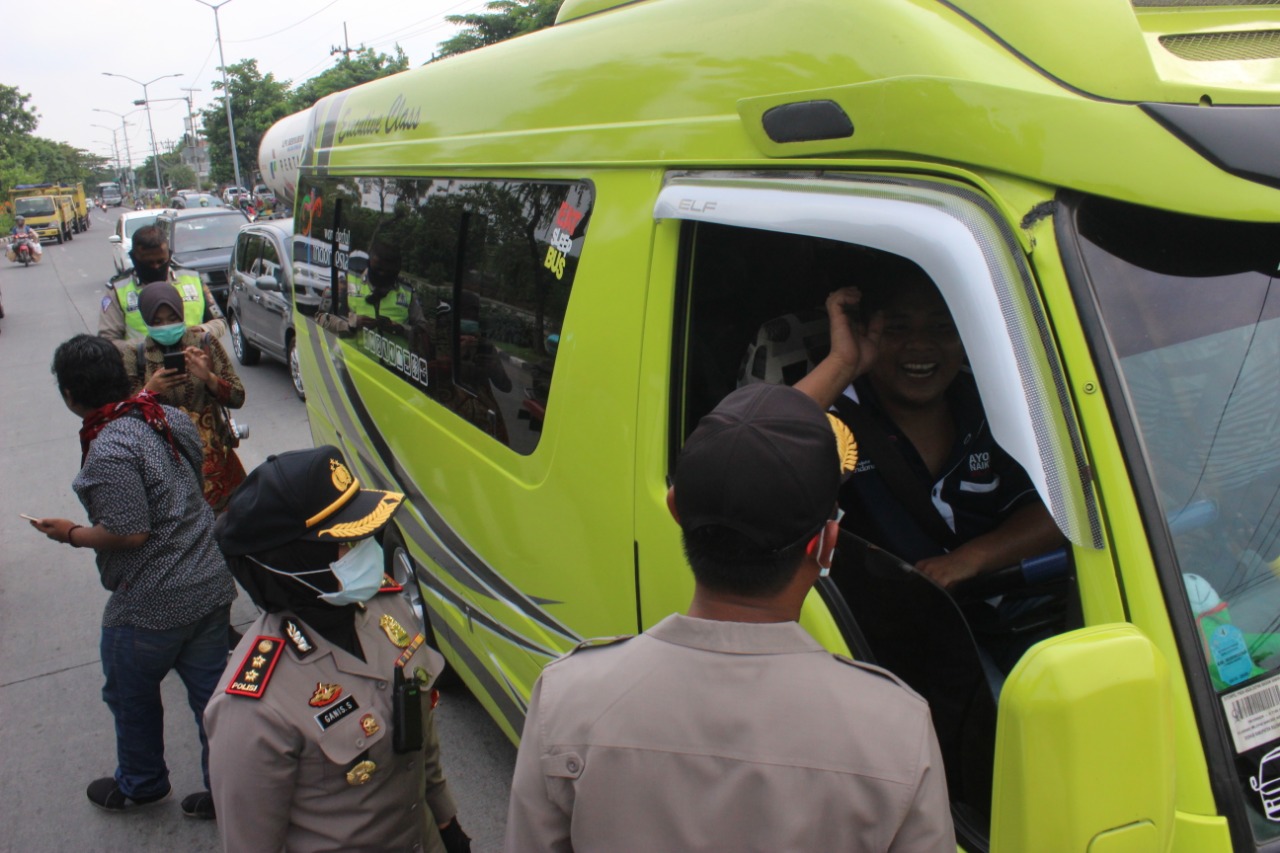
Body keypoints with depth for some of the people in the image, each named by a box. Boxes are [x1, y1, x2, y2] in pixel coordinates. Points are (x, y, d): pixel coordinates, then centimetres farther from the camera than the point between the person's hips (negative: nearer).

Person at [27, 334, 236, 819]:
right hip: (211, 585, 7)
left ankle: (140, 785, 41)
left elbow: (129, 533, -23)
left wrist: (71, 534, -6)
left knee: (130, 695, 19)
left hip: (150, 604, -7)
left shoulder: (108, 451, -24)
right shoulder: (168, 417, 1)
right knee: (211, 694, 16)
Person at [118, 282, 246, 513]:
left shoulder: (204, 342, 0)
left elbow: (237, 398, -2)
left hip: (213, 457, 1)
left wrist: (208, 377, -18)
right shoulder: (137, 355, 1)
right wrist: (150, 390, -18)